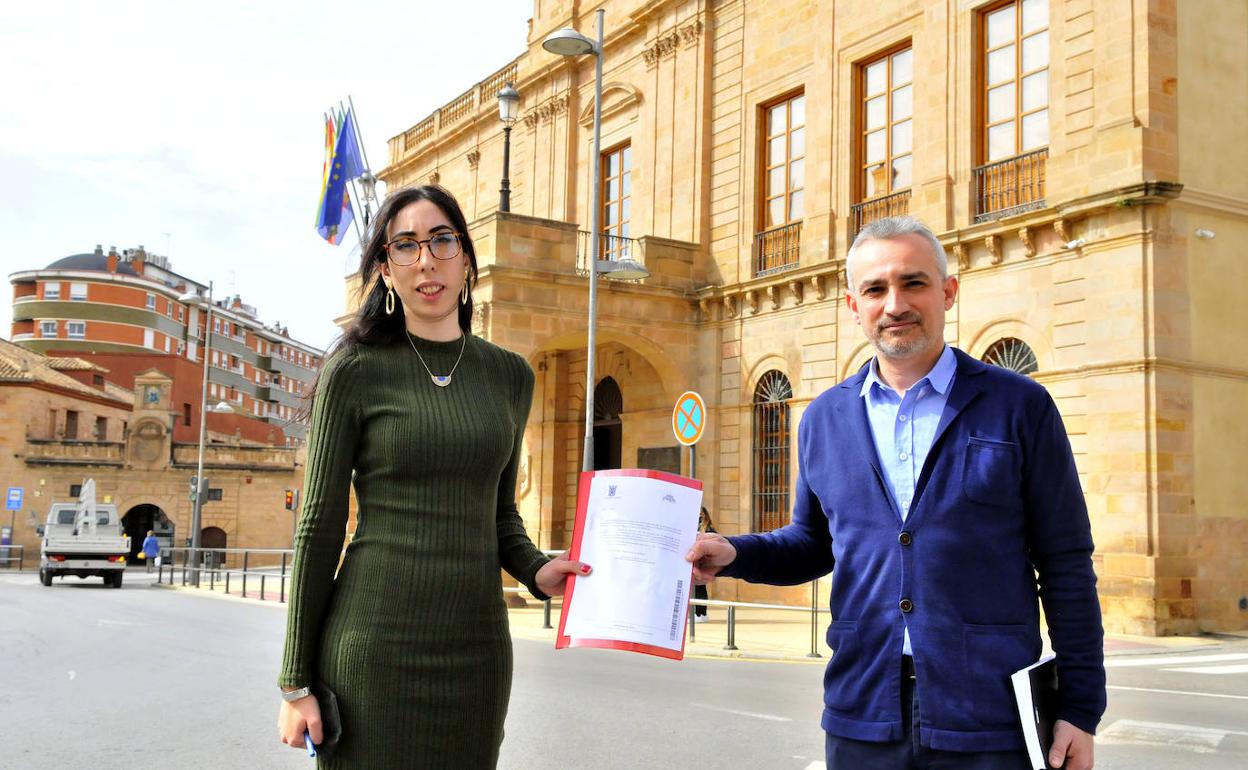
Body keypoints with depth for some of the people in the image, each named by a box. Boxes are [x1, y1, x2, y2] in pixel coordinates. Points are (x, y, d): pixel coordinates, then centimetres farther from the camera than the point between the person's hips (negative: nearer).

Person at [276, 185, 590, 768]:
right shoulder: (356, 373, -4)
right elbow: (320, 527, -3)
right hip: (376, 640, -4)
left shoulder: (509, 375, 8)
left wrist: (536, 571, -3)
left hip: (476, 643, 4)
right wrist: (296, 681, -5)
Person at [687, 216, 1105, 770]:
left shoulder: (1019, 407, -2)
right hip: (862, 723, 3)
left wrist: (1080, 709, -4)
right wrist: (733, 554, -1)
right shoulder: (825, 418, 8)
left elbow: (1066, 567, -1)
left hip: (990, 725, -2)